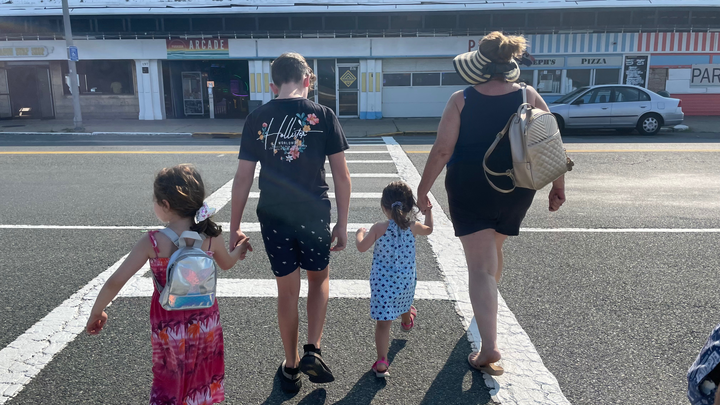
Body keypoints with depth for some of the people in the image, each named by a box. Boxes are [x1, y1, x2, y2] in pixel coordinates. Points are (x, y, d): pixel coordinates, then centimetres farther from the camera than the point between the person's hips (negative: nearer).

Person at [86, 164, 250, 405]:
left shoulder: (152, 242, -18)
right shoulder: (211, 236, -12)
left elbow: (114, 283, -15)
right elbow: (226, 264, 9)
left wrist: (96, 313, 3)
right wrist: (240, 250, 31)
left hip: (167, 328, -2)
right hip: (205, 322, 2)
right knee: (205, 385, 26)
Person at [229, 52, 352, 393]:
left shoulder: (257, 118, 0)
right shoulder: (323, 116, -4)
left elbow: (243, 179, -1)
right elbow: (341, 176, -4)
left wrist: (234, 227, 8)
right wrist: (342, 224, 5)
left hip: (273, 218, 1)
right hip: (314, 215, -1)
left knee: (287, 291, 15)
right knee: (319, 279, 24)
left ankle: (291, 367, 29)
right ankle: (313, 351, 14)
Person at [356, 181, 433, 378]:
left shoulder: (379, 228, -17)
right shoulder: (412, 227, -6)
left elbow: (362, 247, -11)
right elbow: (429, 229, 15)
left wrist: (360, 233, 9)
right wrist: (428, 211, 31)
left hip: (382, 282, -4)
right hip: (406, 280, 4)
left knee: (383, 322, -2)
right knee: (404, 304, 35)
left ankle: (381, 362, -7)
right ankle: (407, 321, 66)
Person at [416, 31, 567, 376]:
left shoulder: (461, 100, -10)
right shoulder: (529, 97, -2)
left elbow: (442, 150, -13)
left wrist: (423, 189, -5)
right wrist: (558, 185, 10)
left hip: (470, 190, -4)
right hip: (515, 192, 4)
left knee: (481, 266, -1)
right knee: (494, 248, 28)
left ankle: (490, 348, -8)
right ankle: (486, 309, 52)